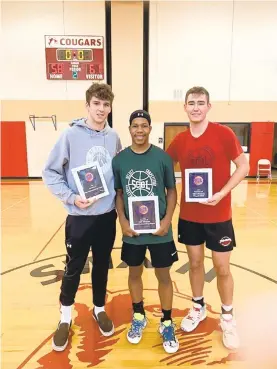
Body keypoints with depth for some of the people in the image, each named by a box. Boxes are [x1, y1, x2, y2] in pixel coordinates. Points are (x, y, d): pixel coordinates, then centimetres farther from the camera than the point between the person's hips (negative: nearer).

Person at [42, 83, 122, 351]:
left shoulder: (114, 138, 2)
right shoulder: (71, 135, -9)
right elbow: (50, 173, -7)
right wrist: (71, 197, -17)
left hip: (107, 215, 3)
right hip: (79, 216, -3)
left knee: (102, 265, 17)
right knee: (73, 268, 11)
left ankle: (99, 309, 39)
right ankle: (65, 317, 34)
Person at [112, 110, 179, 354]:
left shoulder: (163, 157, -6)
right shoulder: (120, 159, -2)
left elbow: (171, 191, 0)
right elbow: (118, 193, 3)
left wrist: (167, 220, -11)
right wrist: (123, 221, -8)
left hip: (160, 230, -1)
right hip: (131, 230, 2)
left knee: (164, 275, 11)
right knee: (135, 273, 17)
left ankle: (167, 323, 32)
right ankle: (138, 316, 40)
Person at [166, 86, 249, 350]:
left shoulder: (224, 134, -9)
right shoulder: (179, 140, 1)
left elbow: (243, 166, -7)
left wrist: (222, 193, -19)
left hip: (218, 215, -3)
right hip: (189, 215, 3)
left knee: (222, 268, 8)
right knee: (195, 263, 15)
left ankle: (227, 316, 31)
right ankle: (198, 308, 37)